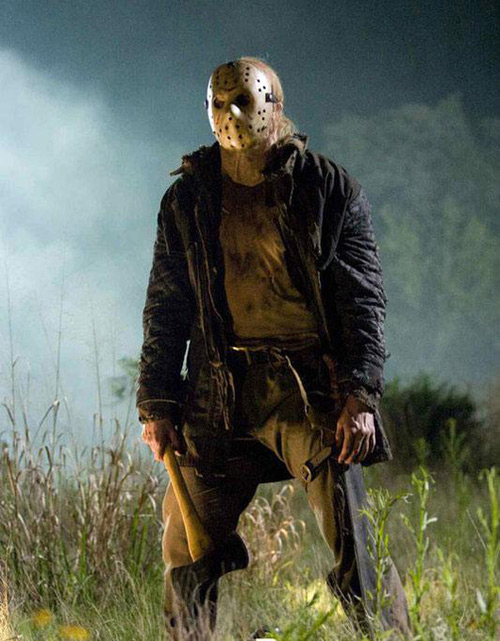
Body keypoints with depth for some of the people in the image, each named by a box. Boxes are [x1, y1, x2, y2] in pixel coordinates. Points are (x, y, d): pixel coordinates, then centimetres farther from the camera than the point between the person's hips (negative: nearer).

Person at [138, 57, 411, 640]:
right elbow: (165, 309, 13)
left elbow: (362, 300, 0)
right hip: (219, 393, 3)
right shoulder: (187, 200, 11)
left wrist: (360, 395, -11)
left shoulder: (330, 190, 3)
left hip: (310, 383, -3)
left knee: (352, 539, -13)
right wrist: (156, 405, 5)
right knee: (186, 553, 3)